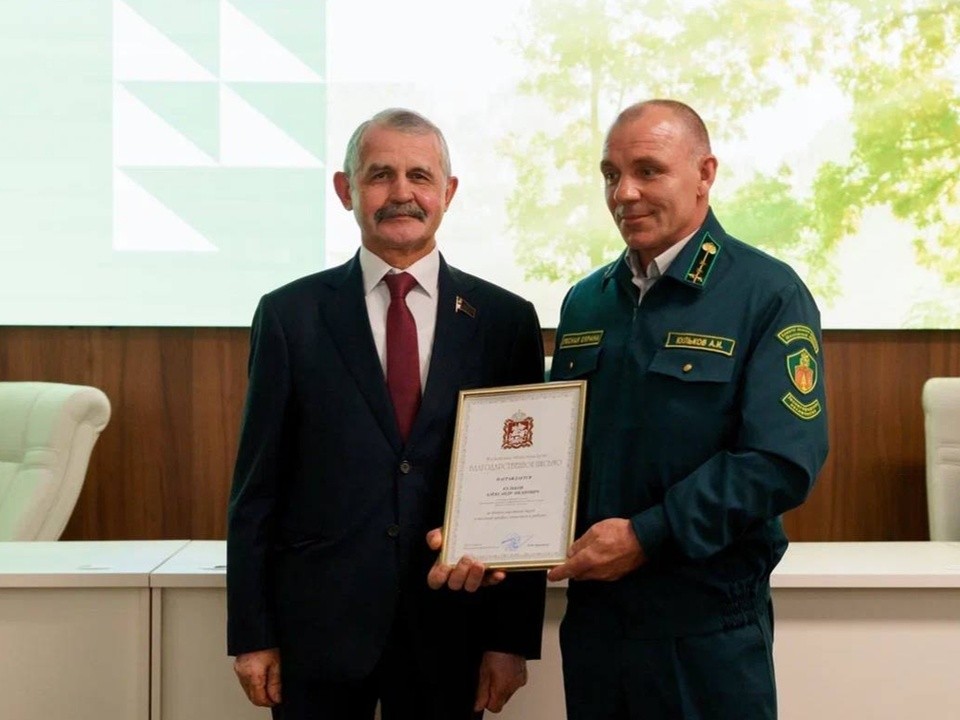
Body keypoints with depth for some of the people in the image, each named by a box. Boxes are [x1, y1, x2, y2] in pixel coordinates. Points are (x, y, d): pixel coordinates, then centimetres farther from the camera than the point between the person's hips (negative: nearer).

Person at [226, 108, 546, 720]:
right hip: (318, 624, 0)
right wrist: (252, 634, -1)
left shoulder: (506, 320, 1)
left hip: (451, 628, 1)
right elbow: (258, 485, 1)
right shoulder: (291, 314, 0)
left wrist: (514, 637, -1)